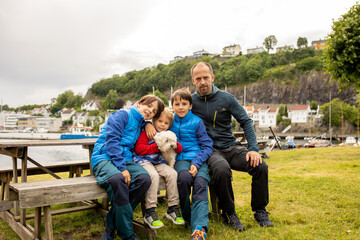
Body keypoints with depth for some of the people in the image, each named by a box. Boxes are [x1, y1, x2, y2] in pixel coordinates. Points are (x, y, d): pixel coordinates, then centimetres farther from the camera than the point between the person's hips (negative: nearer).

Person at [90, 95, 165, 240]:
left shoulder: (141, 125, 20)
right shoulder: (122, 115, -2)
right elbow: (111, 141, -13)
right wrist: (122, 168, -22)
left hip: (125, 159, 7)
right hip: (104, 158, -6)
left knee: (144, 179, -26)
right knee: (117, 179, -40)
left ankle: (112, 224, -14)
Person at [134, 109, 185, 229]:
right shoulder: (147, 132, 1)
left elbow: (180, 149, 15)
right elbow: (138, 149, -10)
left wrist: (175, 145, -10)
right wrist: (157, 146, -15)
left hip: (159, 162, 5)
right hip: (144, 161, -5)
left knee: (172, 173, -20)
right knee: (154, 176, -33)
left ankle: (172, 209, -8)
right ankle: (150, 212, -25)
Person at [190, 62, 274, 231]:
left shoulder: (227, 98, 1)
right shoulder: (190, 102, 2)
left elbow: (246, 122, 1)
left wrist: (253, 149, -10)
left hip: (231, 147, 2)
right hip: (209, 150, -2)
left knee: (260, 166, -22)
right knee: (222, 170, -36)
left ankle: (260, 211, 1)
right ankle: (228, 213, -10)